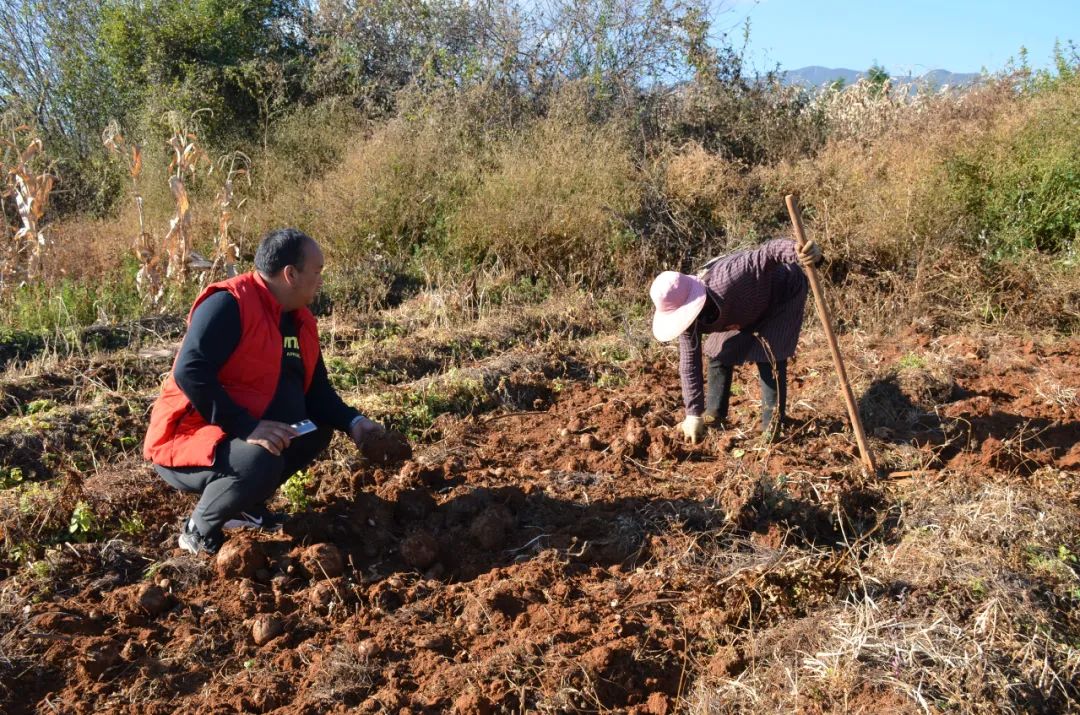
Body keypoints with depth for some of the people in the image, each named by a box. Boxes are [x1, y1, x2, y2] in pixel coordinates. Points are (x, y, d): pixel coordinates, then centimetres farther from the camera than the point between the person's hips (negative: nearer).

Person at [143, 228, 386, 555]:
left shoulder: (300, 321, 7)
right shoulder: (228, 303, -21)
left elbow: (315, 390, 12)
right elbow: (190, 372, -30)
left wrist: (353, 422, -5)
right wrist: (248, 427, -34)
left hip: (247, 434, 9)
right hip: (186, 438, -9)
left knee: (319, 430, 6)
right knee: (261, 461, -34)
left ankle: (246, 506, 12)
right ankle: (199, 530, -6)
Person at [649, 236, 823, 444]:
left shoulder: (725, 281, -45)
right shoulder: (690, 318, -21)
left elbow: (769, 252, -49)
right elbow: (689, 364, -14)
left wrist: (804, 253, -69)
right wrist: (694, 414, -13)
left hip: (783, 293, -6)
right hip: (747, 310, 6)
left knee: (768, 356, -16)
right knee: (718, 353, 3)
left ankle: (771, 428, -5)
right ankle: (714, 413, 23)